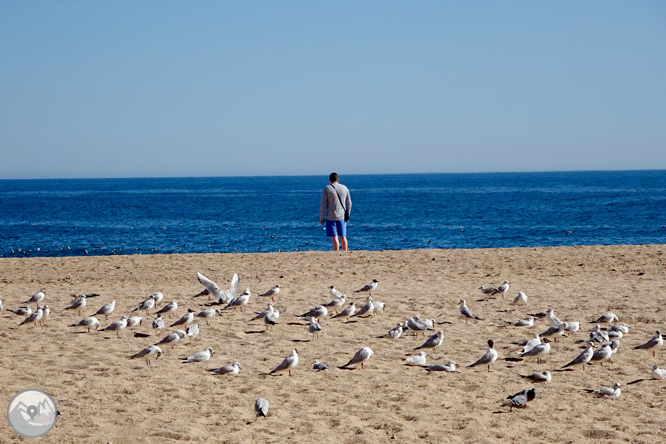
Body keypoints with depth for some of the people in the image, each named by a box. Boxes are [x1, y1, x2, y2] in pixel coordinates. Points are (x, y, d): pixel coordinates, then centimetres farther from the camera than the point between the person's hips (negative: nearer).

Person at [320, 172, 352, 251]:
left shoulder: (327, 189, -9)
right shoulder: (344, 188, 4)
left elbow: (323, 205, -10)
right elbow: (349, 203, 8)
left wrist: (321, 218, -3)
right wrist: (347, 216, 18)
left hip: (331, 217, -4)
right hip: (342, 217, 4)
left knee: (334, 237, -4)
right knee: (343, 237, 12)